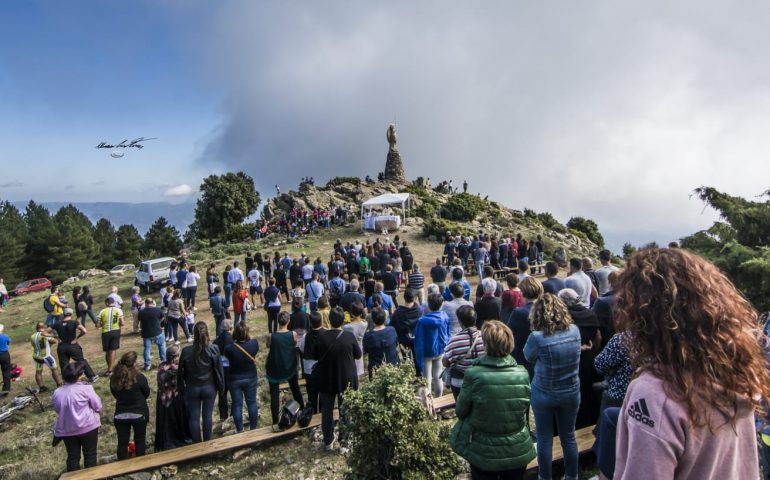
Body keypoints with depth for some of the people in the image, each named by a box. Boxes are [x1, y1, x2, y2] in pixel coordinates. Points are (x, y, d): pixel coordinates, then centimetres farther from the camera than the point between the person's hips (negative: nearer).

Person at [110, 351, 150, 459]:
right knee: (140, 441, 15)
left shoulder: (114, 379, -10)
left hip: (120, 415, 3)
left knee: (122, 442, 14)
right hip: (139, 414, -2)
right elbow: (147, 394, -6)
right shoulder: (139, 378, -21)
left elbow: (115, 394, 5)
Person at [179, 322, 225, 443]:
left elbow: (181, 372, -3)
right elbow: (219, 370, -9)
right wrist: (221, 387, 5)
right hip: (209, 387, 0)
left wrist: (182, 387, 11)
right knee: (207, 415, 13)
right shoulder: (214, 349, -16)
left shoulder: (186, 351, -14)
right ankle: (207, 442, 25)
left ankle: (196, 444, 22)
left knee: (194, 417, 12)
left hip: (192, 388, 0)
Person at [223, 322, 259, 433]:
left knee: (237, 405, 13)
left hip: (234, 380, -1)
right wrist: (248, 337, 12)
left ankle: (239, 431, 25)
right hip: (251, 378, 2)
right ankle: (253, 428, 29)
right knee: (252, 403, 17)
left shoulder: (229, 348, -27)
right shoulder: (253, 343, -21)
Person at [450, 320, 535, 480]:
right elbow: (524, 409, 1)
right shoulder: (522, 374, -15)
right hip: (518, 451, 2)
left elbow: (460, 411, -10)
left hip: (483, 453, -2)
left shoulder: (474, 374, -24)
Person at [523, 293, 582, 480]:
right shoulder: (575, 331, -12)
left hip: (544, 395, -3)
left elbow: (528, 357, -5)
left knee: (545, 439, 14)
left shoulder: (537, 337, -25)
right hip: (571, 393, 3)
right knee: (568, 436, 20)